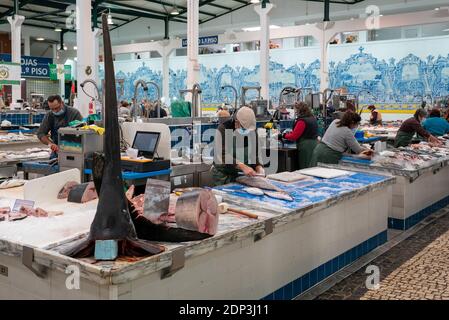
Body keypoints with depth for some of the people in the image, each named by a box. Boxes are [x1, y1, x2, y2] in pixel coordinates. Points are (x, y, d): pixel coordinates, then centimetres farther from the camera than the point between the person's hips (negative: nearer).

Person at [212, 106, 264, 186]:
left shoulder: (252, 131, -2)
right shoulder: (223, 129, -17)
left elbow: (254, 154, 2)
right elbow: (223, 155, -26)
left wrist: (259, 167, -18)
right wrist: (243, 166, -37)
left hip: (243, 173, 4)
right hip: (224, 173, -4)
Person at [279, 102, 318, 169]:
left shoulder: (302, 121, -15)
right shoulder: (313, 119, 13)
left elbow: (294, 136, -12)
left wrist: (283, 135, 2)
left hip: (306, 147, -9)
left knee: (305, 169, -4)